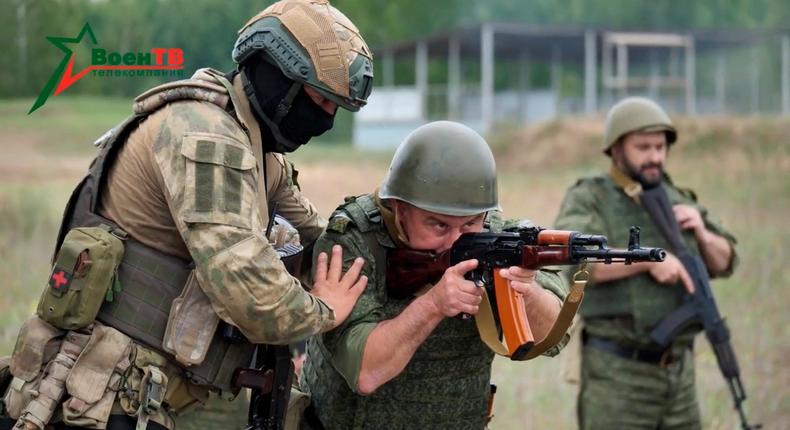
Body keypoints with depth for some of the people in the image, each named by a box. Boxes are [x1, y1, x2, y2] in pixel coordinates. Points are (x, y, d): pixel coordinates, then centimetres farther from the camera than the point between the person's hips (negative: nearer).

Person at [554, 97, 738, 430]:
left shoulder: (674, 199, 12)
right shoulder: (588, 199, -7)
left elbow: (723, 263, 13)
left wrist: (700, 232, -8)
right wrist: (649, 259, -30)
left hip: (677, 371, 7)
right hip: (617, 372, -6)